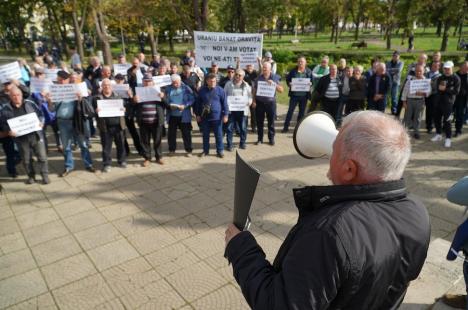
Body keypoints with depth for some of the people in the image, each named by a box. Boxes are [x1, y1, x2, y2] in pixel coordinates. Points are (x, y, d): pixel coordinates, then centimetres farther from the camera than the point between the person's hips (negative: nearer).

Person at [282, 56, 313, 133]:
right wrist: (289, 84, -12)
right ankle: (286, 127, 5)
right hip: (294, 94, -1)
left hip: (304, 95, 1)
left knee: (302, 111, 10)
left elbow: (312, 81, 8)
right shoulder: (293, 71, 1)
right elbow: (287, 79, 8)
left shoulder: (309, 71, 3)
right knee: (290, 110, -1)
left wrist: (310, 84, -13)